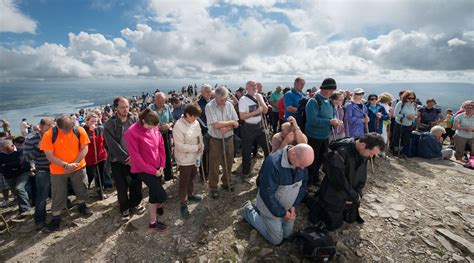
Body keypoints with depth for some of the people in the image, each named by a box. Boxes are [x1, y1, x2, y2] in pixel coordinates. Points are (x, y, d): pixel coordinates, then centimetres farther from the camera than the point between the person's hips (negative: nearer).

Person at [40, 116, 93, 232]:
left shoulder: (79, 131, -13)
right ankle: (56, 218, 25)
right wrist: (66, 165, -24)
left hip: (78, 167, 2)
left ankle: (82, 206, 43)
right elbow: (49, 155, -15)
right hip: (58, 170, -1)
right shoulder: (49, 135, -17)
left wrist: (74, 163, -19)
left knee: (81, 188, 18)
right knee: (58, 194, 7)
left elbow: (84, 148, -10)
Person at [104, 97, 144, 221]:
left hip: (134, 158, 2)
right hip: (118, 161, -2)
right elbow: (113, 145, -13)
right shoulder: (109, 124, -10)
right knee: (122, 188, 8)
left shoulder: (134, 119, -2)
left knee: (136, 184, 9)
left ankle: (134, 204, 34)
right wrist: (126, 158, -14)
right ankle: (124, 209, 31)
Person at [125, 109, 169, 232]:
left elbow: (161, 146, 5)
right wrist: (152, 170, -14)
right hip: (143, 169, -6)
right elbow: (135, 156, -17)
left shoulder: (155, 128, -2)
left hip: (157, 167, 6)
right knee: (162, 195, -6)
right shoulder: (131, 133, -20)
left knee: (154, 193, 18)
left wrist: (162, 166, -2)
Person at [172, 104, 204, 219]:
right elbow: (179, 146, -25)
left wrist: (201, 148, -10)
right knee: (184, 181, 6)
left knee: (192, 177, 25)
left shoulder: (196, 123, -4)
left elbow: (200, 137, 6)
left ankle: (190, 194, 47)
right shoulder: (179, 126, -23)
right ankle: (183, 204, 21)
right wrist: (196, 147, -22)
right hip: (184, 159, -7)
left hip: (194, 157, 7)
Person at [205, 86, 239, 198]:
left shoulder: (229, 105, -1)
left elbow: (236, 124, -1)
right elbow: (216, 124, -23)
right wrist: (231, 122, -14)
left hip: (229, 138, 5)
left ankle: (226, 183, 38)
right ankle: (213, 188, 22)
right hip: (216, 140, -4)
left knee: (228, 162, 17)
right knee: (214, 165, 5)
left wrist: (227, 128, -20)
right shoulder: (209, 107, -15)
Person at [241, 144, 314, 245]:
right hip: (272, 207, -6)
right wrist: (282, 213, -17)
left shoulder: (302, 160, -14)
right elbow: (267, 194, -28)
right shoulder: (272, 163, -36)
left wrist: (294, 206, -5)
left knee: (288, 234, 19)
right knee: (276, 240, 9)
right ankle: (250, 211, 21)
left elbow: (303, 184, 1)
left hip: (288, 207, 6)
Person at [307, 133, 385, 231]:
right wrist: (354, 196, -15)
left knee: (352, 219, 20)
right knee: (333, 224, 4)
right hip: (334, 194, -7)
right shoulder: (340, 153, -34)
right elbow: (339, 181, -28)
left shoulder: (363, 153, -8)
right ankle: (314, 203, 21)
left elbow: (362, 177, 4)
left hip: (350, 194, 8)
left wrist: (357, 194, -5)